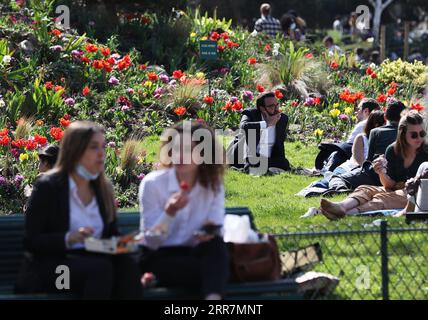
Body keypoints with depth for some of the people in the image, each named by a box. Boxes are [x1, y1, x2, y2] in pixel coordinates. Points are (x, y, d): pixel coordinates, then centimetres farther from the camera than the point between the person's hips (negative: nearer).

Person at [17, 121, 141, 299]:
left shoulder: (103, 189, 17)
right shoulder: (48, 186, -1)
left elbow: (111, 235, 22)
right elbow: (30, 241, -7)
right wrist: (68, 239, -24)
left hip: (92, 261, 5)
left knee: (126, 265, -27)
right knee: (101, 268, -34)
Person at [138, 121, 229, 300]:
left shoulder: (213, 185, 2)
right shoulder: (152, 184, -8)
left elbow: (217, 229, 2)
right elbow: (151, 241, -10)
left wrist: (210, 232, -24)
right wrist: (169, 213, -29)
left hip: (194, 253, 4)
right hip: (160, 258, -4)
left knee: (216, 245, -32)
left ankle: (213, 297, -46)